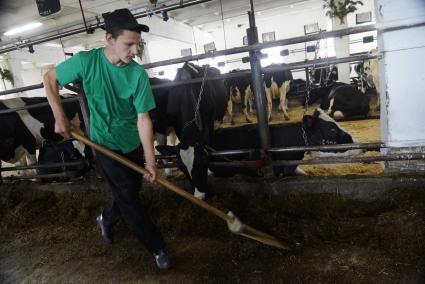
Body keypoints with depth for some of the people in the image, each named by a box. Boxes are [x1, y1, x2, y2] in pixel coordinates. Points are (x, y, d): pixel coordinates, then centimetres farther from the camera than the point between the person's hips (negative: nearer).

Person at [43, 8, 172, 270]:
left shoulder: (138, 74, -16)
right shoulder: (86, 61, -18)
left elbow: (143, 118, -17)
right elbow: (49, 78, -2)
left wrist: (151, 160, -22)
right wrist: (60, 116, -11)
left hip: (133, 142, 3)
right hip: (105, 142, -2)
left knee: (131, 190, 16)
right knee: (127, 195, -1)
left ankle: (106, 219, 48)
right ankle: (157, 248, 14)